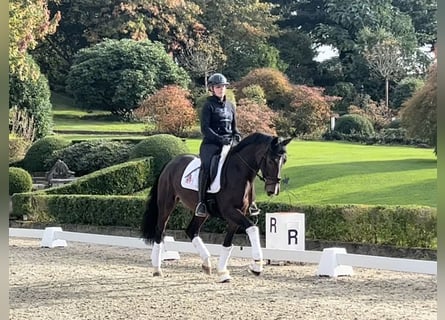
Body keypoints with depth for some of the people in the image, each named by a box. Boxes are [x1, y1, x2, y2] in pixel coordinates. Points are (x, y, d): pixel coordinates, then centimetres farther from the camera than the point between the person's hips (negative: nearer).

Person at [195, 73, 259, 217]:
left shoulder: (230, 106, 18)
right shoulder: (209, 106, 0)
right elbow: (205, 129, -9)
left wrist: (237, 135, 0)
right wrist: (220, 139, -20)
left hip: (228, 144, 6)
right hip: (211, 144, -6)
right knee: (206, 165, -32)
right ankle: (201, 202, -30)